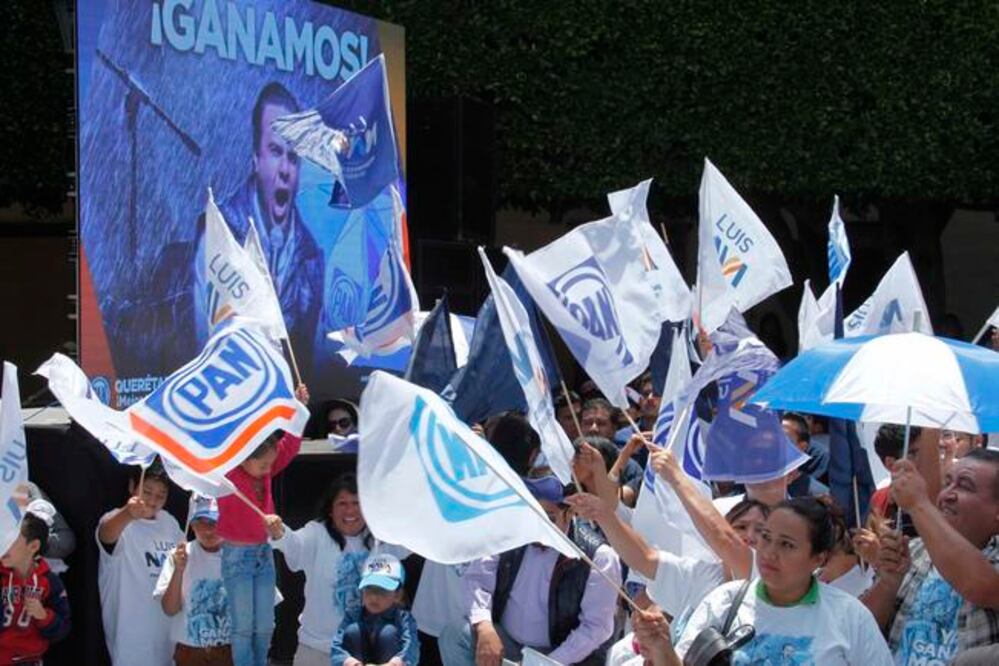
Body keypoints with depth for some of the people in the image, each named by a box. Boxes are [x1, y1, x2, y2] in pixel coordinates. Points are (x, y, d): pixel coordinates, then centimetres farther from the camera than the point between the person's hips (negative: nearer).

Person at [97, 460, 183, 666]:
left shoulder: (170, 522, 8)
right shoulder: (119, 522, -14)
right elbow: (106, 533, -39)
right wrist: (128, 514, -59)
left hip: (169, 628, 7)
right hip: (132, 633, -7)